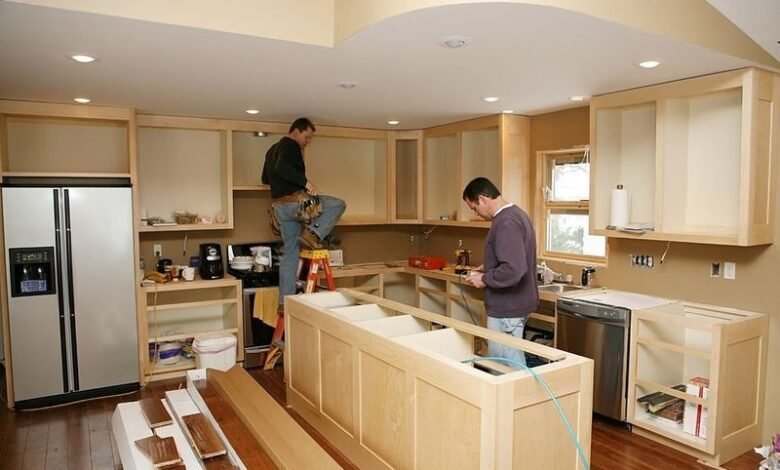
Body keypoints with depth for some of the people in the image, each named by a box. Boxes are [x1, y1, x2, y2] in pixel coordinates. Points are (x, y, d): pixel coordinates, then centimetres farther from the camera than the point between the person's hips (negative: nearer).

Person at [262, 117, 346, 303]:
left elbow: (265, 178, 30)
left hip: (280, 207, 9)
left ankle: (285, 300, 12)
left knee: (290, 253, 12)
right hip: (295, 202, -9)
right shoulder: (291, 146, -7)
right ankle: (313, 233, -14)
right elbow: (282, 168, -26)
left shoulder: (272, 149, 23)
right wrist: (305, 181, -25)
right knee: (338, 204, 1)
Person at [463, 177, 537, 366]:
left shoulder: (506, 222, -22)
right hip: (515, 303, 10)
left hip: (507, 308, -10)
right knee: (513, 362, 18)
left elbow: (513, 270, -31)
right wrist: (488, 268, 14)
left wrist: (484, 279, -16)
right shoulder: (516, 214, 11)